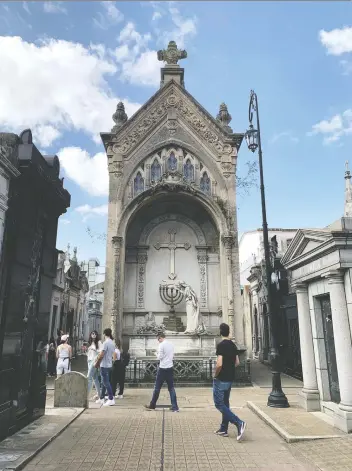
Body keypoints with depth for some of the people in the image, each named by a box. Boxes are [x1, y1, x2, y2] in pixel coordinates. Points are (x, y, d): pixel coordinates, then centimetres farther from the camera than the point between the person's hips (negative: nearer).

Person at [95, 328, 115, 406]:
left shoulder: (106, 342, -17)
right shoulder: (112, 343, 9)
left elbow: (101, 355, -18)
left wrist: (97, 363, -4)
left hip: (104, 365, -9)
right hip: (109, 365, 9)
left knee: (106, 382, -4)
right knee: (105, 382, 16)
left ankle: (111, 399, -4)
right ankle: (101, 398, 25)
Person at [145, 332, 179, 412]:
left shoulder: (161, 345, -12)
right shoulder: (171, 344, 9)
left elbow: (160, 357, -13)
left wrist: (157, 354, 6)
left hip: (163, 368, -6)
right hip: (170, 368, 6)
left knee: (157, 387, 7)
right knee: (171, 388, 8)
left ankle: (152, 405, 18)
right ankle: (175, 407, 4)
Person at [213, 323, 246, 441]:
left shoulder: (221, 345, -19)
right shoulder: (233, 345, 6)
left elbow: (219, 364, -26)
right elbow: (237, 362, 12)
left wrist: (215, 374, -10)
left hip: (221, 379, -8)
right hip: (230, 378, 8)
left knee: (219, 404, 0)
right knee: (225, 403, 17)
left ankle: (239, 423, -11)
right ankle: (224, 429, 23)